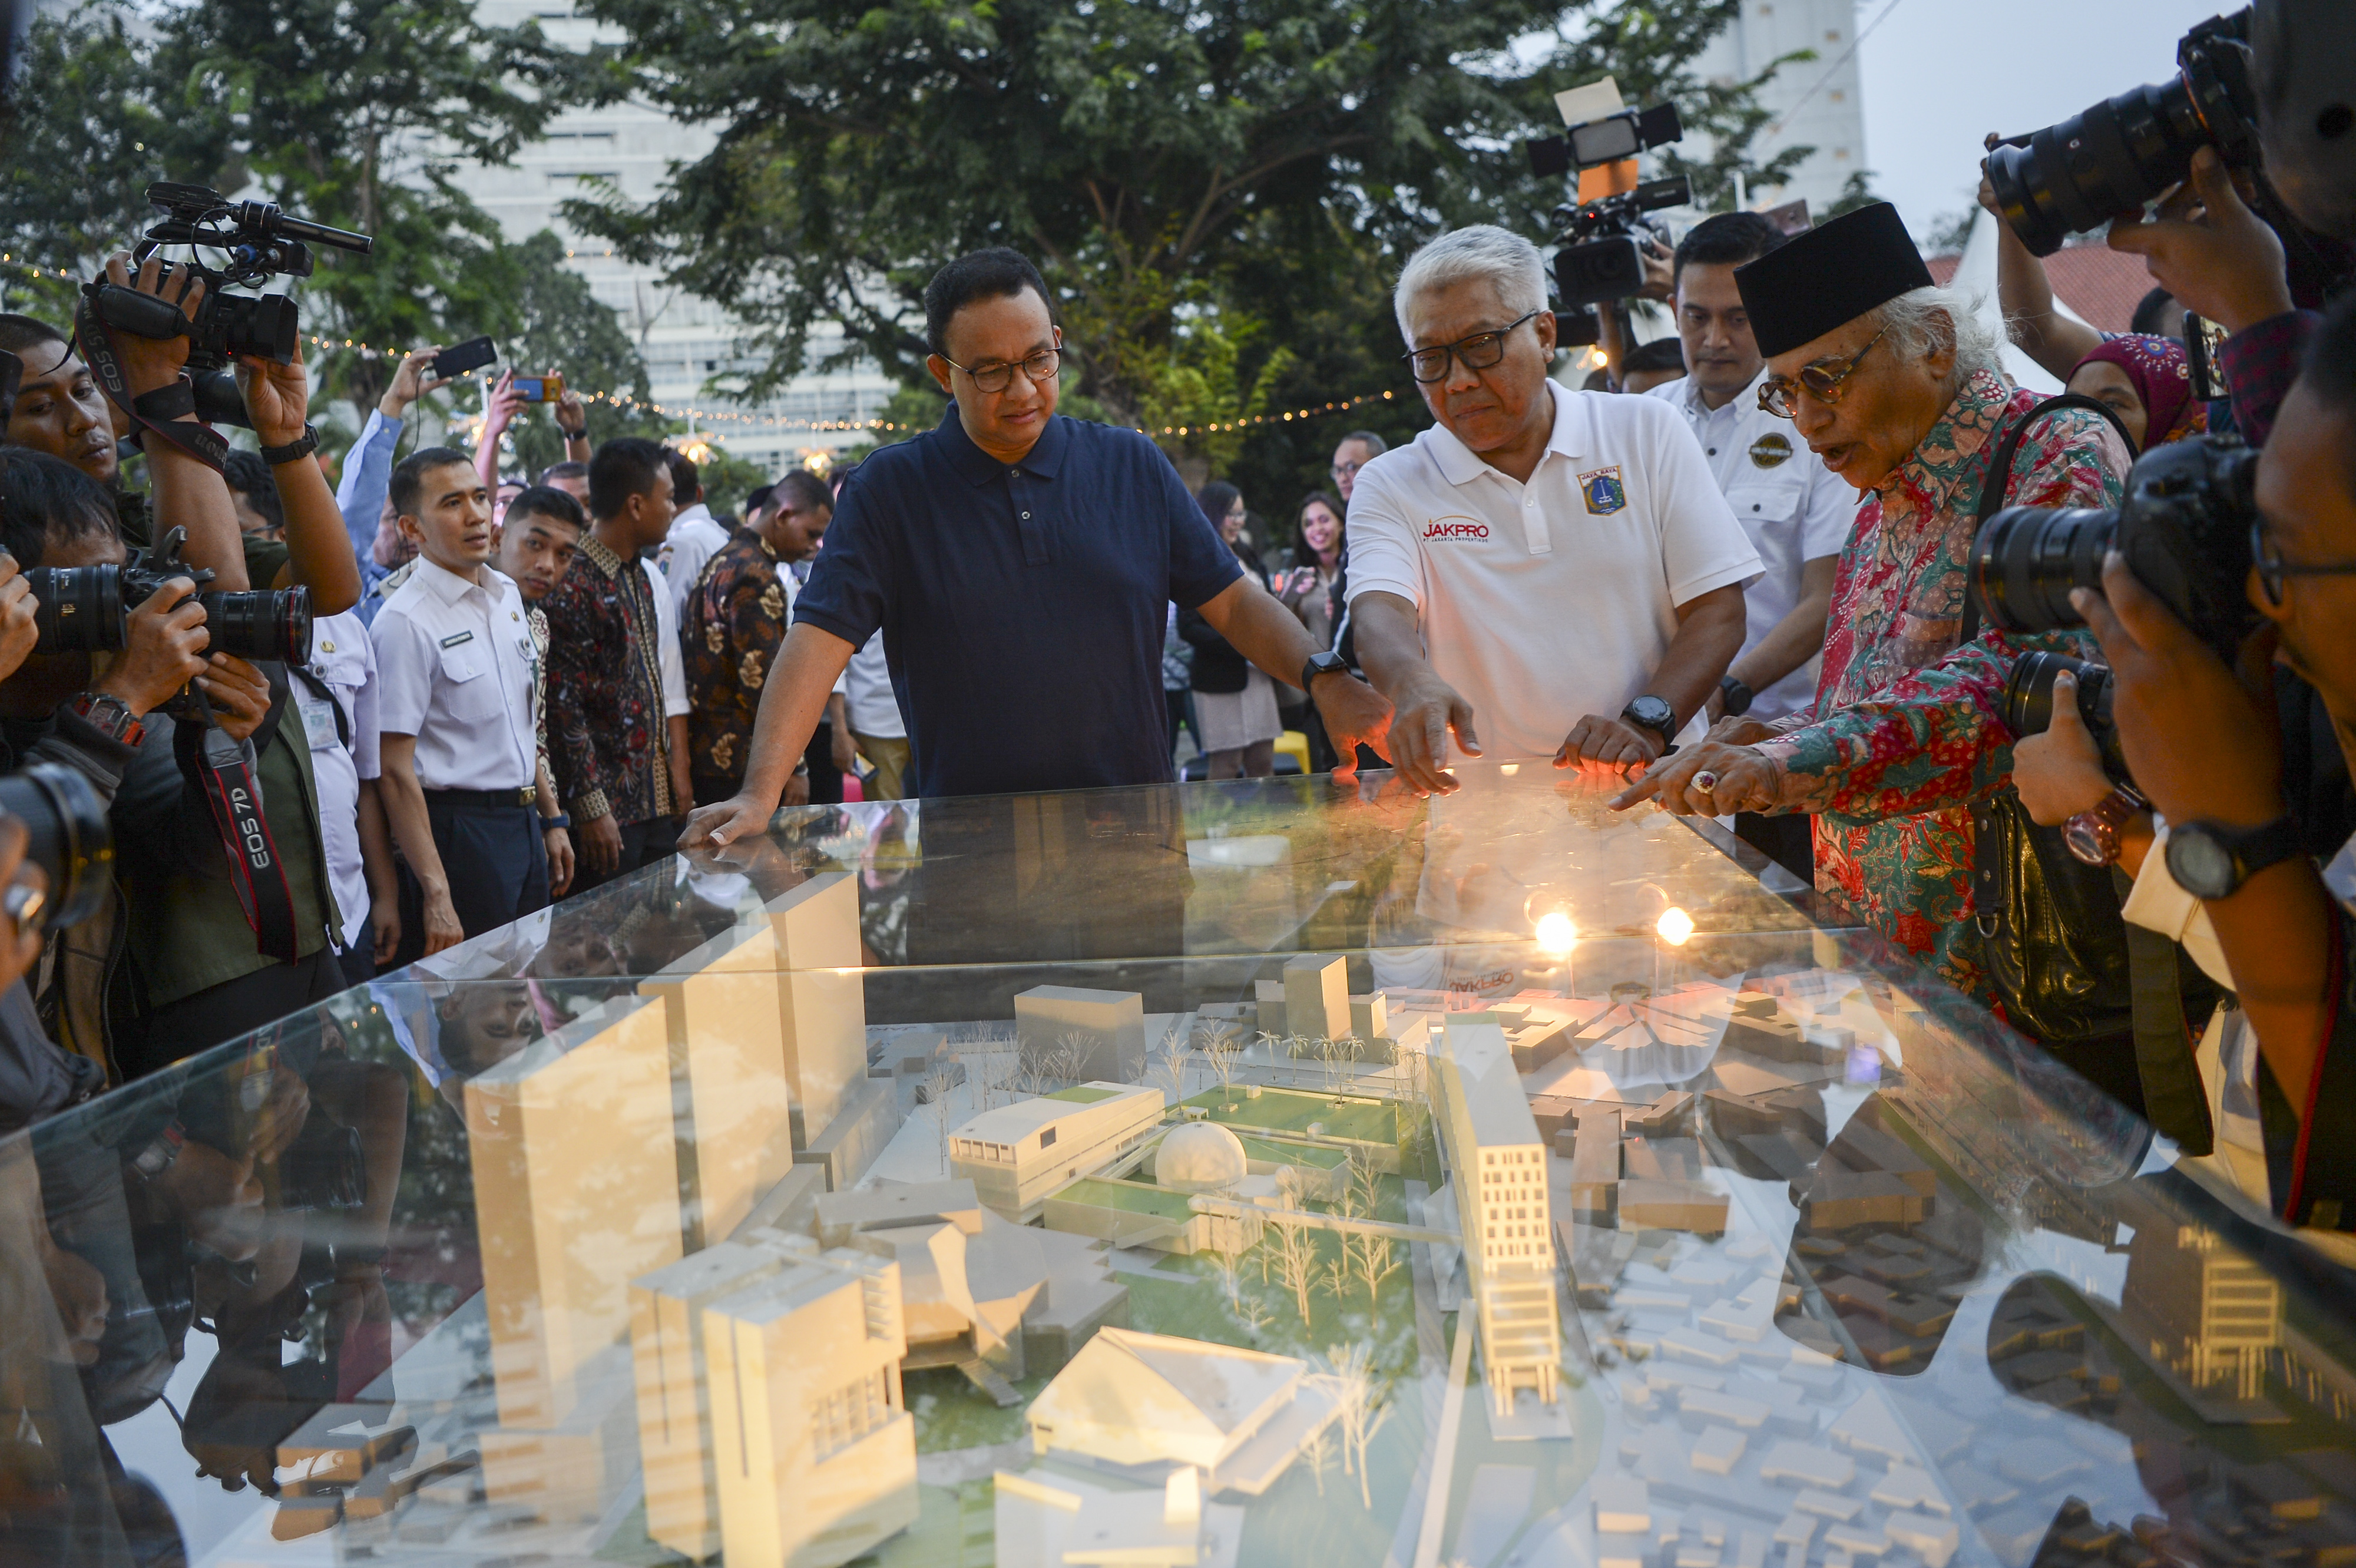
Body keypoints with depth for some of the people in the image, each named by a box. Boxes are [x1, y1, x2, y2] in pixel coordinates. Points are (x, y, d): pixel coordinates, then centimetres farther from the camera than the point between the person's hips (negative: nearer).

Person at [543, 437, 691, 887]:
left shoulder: (650, 579, 13)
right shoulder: (572, 586, -14)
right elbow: (564, 706, -16)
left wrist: (679, 772, 11)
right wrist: (591, 809, -16)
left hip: (656, 800, 8)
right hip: (607, 810, -8)